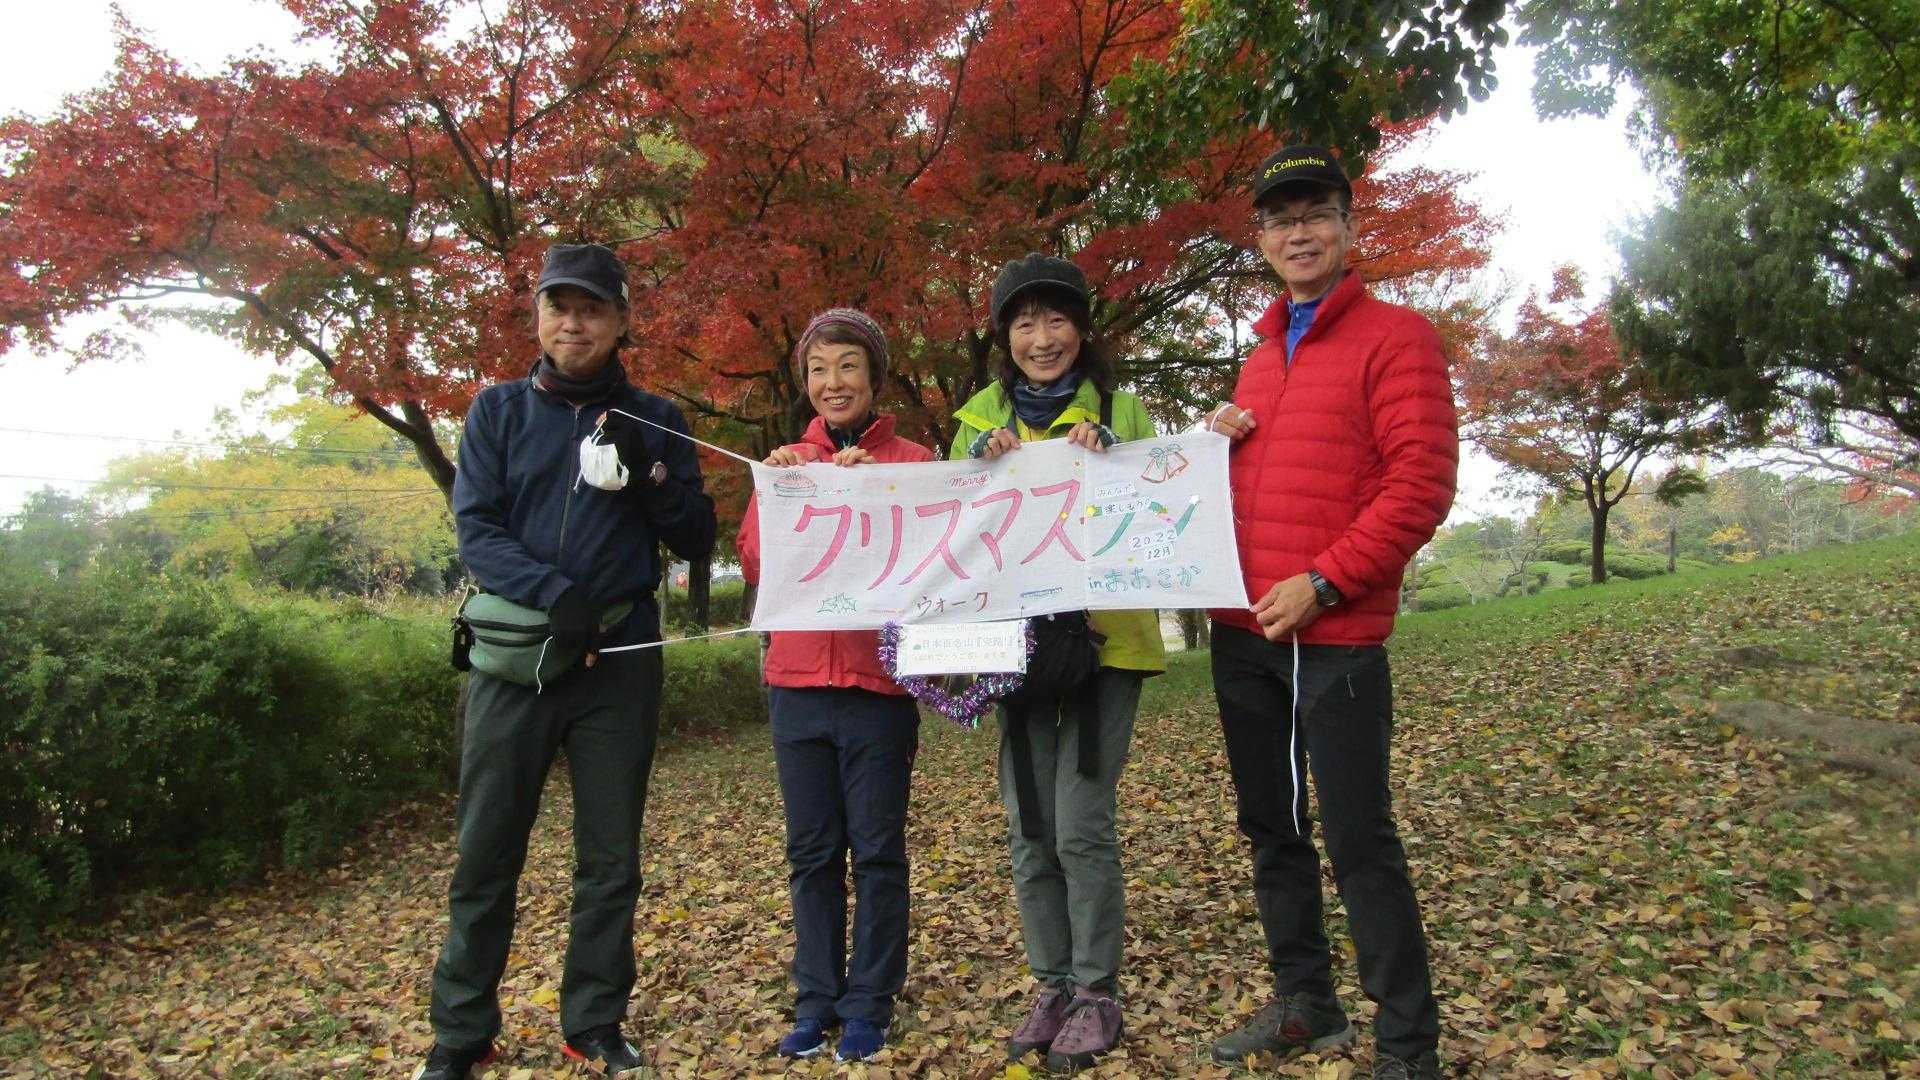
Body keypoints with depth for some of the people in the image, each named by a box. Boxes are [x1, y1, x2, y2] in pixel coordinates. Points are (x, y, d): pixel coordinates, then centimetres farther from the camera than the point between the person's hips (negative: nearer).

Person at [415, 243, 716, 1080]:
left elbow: (697, 539, 4)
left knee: (610, 859, 7)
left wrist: (647, 471, -12)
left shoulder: (653, 420, 8)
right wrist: (552, 591, -21)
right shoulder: (498, 411, 6)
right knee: (486, 855, 5)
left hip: (619, 664, 1)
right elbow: (474, 529, -4)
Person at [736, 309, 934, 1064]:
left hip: (881, 681, -3)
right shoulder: (787, 462, 11)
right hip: (798, 680, 3)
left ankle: (868, 1005, 18)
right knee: (811, 852, 10)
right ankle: (816, 1000, 23)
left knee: (877, 852, 5)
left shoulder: (912, 461, 2)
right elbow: (753, 564, 3)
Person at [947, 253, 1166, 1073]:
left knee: (1081, 824, -5)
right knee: (1028, 830, 8)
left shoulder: (1121, 410, 1)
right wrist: (986, 470, -10)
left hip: (1105, 636, -3)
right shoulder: (981, 418, 8)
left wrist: (1103, 465, -16)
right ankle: (1052, 984, 24)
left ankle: (1097, 991, 14)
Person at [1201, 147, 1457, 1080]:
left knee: (1358, 841, -2)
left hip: (1335, 635, -7)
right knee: (1272, 828, 15)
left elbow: (1422, 483, -13)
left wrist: (1323, 584, -17)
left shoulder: (1394, 337, -3)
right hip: (1243, 632, 7)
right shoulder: (1260, 357, 18)